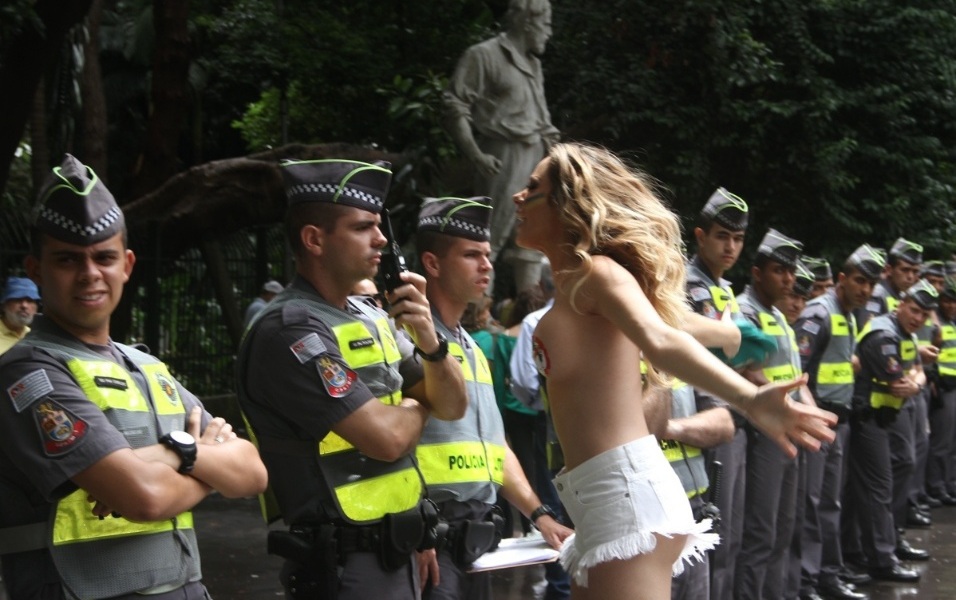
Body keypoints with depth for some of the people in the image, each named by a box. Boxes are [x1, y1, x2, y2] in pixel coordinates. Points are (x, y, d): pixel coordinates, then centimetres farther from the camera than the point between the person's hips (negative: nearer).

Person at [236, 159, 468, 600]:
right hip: (345, 564, -8)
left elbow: (452, 406, 10)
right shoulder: (289, 328, -17)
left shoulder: (372, 319, 9)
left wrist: (429, 339, -8)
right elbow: (386, 438, -21)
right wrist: (416, 406, 1)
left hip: (396, 554, 8)